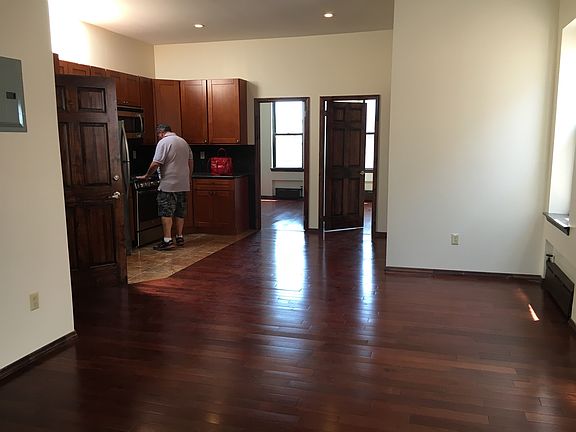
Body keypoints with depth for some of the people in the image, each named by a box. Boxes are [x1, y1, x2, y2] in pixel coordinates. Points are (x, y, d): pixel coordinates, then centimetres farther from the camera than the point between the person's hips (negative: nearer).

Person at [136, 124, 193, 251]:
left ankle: (167, 241, -7)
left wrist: (146, 176, 0)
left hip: (168, 185, -8)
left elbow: (155, 164, -14)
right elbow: (191, 162, 18)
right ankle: (180, 238, 19)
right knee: (180, 212, 13)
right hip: (183, 184, 8)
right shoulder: (183, 142, 15)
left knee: (166, 213, -5)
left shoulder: (163, 142, -9)